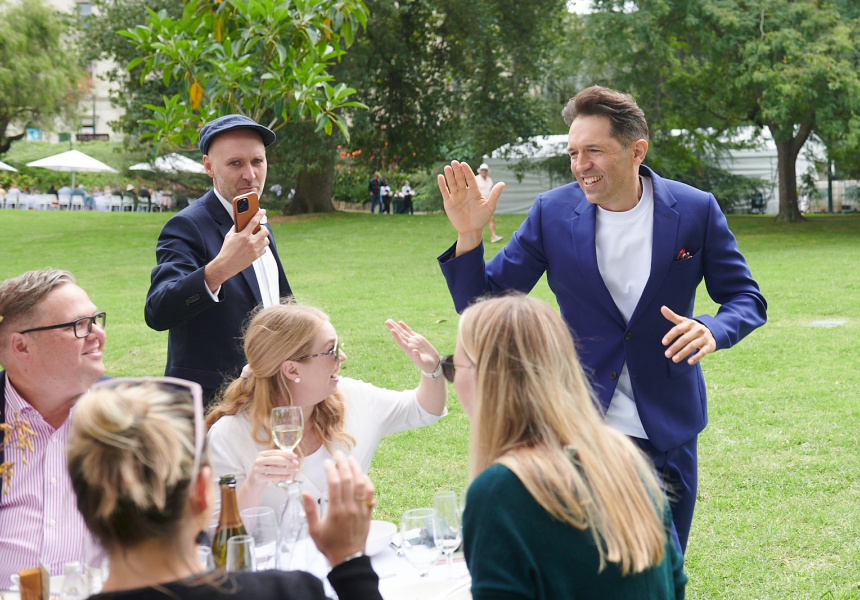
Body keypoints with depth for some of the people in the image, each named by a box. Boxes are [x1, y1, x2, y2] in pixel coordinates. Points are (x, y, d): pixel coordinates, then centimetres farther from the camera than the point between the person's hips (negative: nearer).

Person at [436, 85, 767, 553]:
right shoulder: (552, 213, -6)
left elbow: (745, 299, 1)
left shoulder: (696, 210, -6)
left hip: (666, 429, 1)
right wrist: (469, 235, -21)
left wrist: (712, 330, -22)